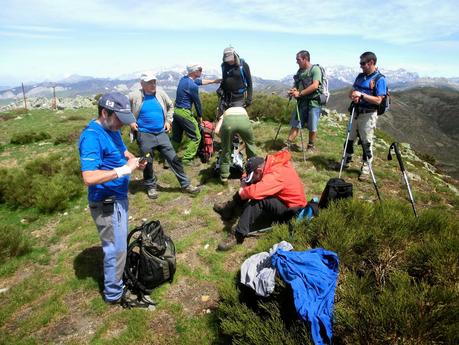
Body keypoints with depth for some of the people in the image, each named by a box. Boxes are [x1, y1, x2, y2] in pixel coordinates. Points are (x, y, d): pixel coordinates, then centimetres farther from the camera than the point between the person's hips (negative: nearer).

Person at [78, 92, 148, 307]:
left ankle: (116, 279, 44)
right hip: (106, 203, -9)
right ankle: (114, 294, 24)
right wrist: (124, 169, -29)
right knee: (116, 248, 4)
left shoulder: (112, 130, 5)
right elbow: (89, 177, -32)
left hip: (119, 197, 9)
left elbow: (123, 151, 21)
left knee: (118, 244, 24)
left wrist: (134, 160, -1)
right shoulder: (92, 137, -24)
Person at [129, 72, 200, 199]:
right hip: (144, 135, -2)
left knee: (173, 158, 1)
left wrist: (168, 121, 9)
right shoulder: (135, 96, -6)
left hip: (161, 134, 3)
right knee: (147, 162, 6)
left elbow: (170, 106, 18)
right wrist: (130, 122, -4)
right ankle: (151, 186, 27)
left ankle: (185, 184, 9)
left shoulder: (160, 93, 3)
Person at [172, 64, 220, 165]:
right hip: (184, 113, -9)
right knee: (196, 137, 1)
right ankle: (187, 159, 0)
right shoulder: (193, 86, -17)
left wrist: (213, 81, 33)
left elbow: (200, 81, 25)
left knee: (176, 138, 17)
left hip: (175, 111, 9)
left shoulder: (183, 79, 10)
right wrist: (200, 116, 8)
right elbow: (197, 102, -6)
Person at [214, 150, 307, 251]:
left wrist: (242, 192, -22)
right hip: (281, 197, 9)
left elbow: (254, 192, -44)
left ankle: (238, 235, -27)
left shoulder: (276, 175, -33)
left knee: (258, 201, -33)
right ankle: (231, 207, 5)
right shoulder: (270, 161, -9)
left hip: (291, 209, -9)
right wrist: (244, 183, -11)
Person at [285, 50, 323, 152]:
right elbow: (296, 85, 20)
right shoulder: (300, 71, 13)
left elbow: (315, 86, -19)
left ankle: (311, 147, 17)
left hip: (313, 102, -6)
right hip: (301, 102, 6)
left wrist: (299, 93, -20)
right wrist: (293, 90, -4)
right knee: (295, 125, 5)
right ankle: (288, 144, 8)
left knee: (312, 128, 3)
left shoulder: (315, 69, -8)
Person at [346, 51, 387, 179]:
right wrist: (353, 96, -9)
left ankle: (366, 169, 11)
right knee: (349, 139, 15)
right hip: (355, 112, 7)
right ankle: (346, 162, 31)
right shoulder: (360, 76, 9)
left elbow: (378, 100, -18)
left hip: (368, 115, -7)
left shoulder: (380, 79, -11)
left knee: (366, 142, 0)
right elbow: (351, 92, 15)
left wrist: (361, 95, -23)